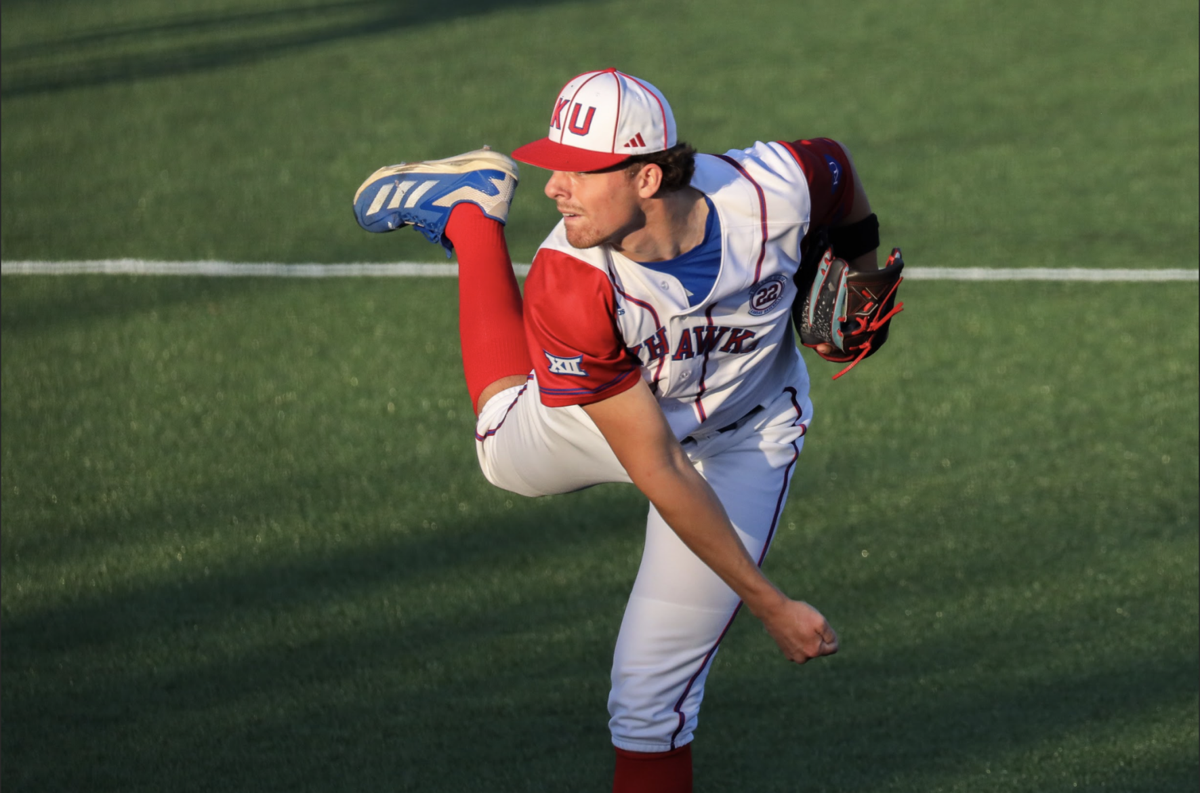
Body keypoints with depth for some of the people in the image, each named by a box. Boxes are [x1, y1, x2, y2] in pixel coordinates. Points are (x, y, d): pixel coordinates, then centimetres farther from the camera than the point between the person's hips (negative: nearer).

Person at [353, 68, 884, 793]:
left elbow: (834, 164, -8)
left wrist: (862, 265, 10)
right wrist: (770, 604, -31)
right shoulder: (567, 290, -38)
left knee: (650, 699, -4)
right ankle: (471, 213, 33)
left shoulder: (776, 191, -36)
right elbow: (657, 473, -32)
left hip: (742, 444, 0)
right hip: (600, 418, 0)